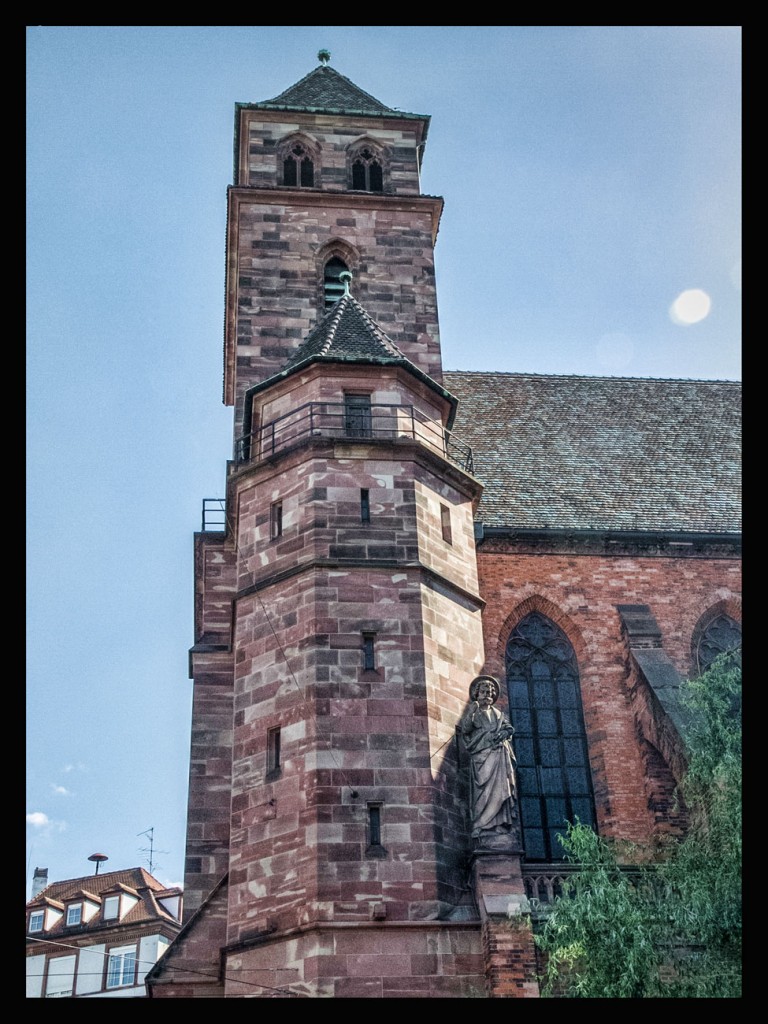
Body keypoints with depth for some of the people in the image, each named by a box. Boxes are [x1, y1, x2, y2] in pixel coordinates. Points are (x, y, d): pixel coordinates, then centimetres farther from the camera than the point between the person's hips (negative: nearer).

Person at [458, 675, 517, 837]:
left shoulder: (498, 714, 24)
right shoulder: (473, 713, 11)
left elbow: (509, 728, 14)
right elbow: (465, 728, -6)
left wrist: (501, 734, -7)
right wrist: (471, 713, -22)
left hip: (499, 756, 4)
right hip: (481, 756, -4)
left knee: (500, 787, -7)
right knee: (484, 790, -13)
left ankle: (499, 824, -8)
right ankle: (480, 826, -17)